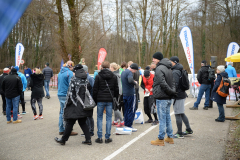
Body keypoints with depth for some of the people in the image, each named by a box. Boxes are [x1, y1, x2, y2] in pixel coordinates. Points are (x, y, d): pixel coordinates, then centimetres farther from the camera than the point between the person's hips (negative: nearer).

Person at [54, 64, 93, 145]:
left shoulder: (74, 79, -10)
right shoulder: (87, 79, 4)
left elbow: (70, 93, -12)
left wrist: (67, 104, -4)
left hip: (76, 105, -5)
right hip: (84, 105, 5)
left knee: (70, 123, 5)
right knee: (83, 122, 16)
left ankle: (63, 140, 19)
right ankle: (88, 139, 14)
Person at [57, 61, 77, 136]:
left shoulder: (60, 72, 14)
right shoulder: (70, 73, -12)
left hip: (60, 95, 8)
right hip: (66, 96, -8)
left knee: (62, 112, 14)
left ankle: (61, 130, 19)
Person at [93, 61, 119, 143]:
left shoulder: (98, 76, -2)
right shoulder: (114, 76, 5)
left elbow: (95, 89, -2)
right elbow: (116, 89, 8)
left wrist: (95, 100, 6)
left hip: (100, 100, -2)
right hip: (110, 100, 2)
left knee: (99, 118, 7)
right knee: (109, 118, 6)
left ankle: (99, 137, 6)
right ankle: (107, 137, 7)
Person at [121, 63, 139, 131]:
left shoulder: (123, 72, 15)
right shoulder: (129, 72, -15)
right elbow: (130, 80, -33)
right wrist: (135, 83, -14)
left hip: (124, 94, 9)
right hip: (130, 94, -8)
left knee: (126, 110, 14)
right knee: (132, 110, -1)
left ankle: (126, 124, 18)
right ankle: (129, 126, 1)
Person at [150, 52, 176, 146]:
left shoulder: (159, 68, -15)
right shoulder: (168, 68, 15)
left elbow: (163, 83, -22)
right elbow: (172, 82, 15)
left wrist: (171, 91, -13)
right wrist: (173, 91, 5)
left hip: (162, 98, -9)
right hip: (168, 98, 9)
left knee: (162, 119, -2)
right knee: (167, 118, 16)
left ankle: (160, 139, 6)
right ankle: (170, 137, 24)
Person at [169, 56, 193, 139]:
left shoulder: (175, 72, -17)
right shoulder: (180, 70, 14)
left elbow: (175, 85, -24)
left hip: (178, 96, -10)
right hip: (182, 94, 10)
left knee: (178, 114, -2)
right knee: (181, 113, 19)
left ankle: (179, 134, 5)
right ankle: (188, 130, 26)